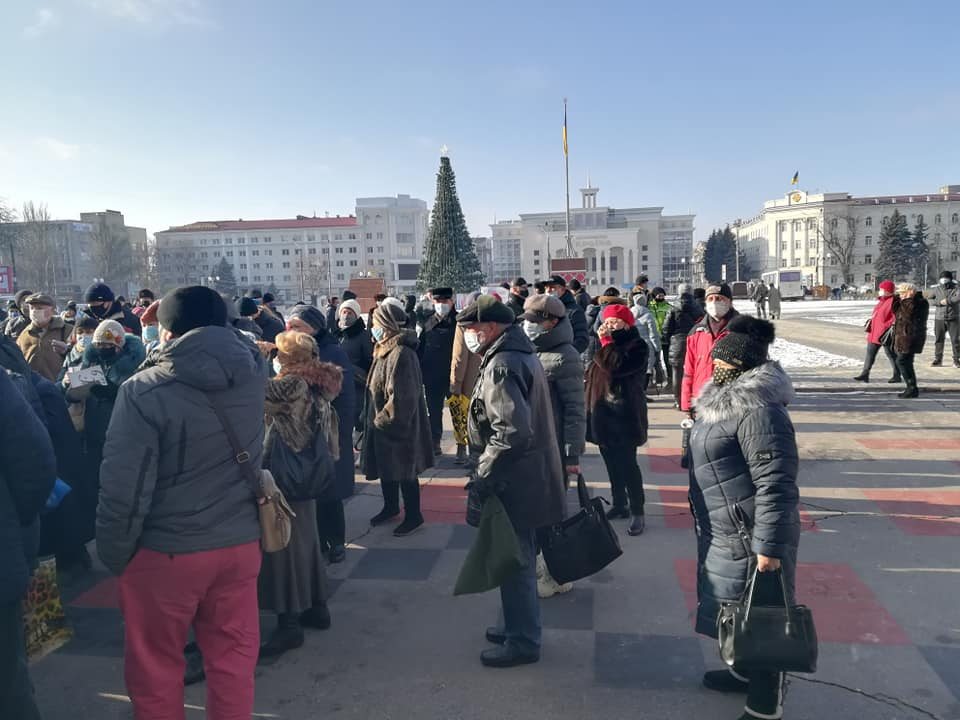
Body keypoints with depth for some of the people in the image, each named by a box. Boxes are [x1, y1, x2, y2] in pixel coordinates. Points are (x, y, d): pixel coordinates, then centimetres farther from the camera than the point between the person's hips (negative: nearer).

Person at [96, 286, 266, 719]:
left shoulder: (144, 391, -18)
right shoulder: (253, 374, -6)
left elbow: (123, 486, -16)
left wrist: (114, 555, -4)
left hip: (165, 552, -4)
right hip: (240, 543, 4)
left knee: (155, 668, 18)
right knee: (234, 658, 18)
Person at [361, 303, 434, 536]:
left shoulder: (401, 354, -25)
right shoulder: (387, 350, 7)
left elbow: (401, 398, -28)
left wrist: (381, 420, -17)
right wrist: (377, 419, 12)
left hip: (399, 427, -10)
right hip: (384, 424, 10)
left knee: (404, 473, 5)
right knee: (386, 468, 21)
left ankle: (414, 516, 21)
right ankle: (391, 507, 40)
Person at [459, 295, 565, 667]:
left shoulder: (501, 366, -20)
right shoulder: (522, 355, 12)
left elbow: (511, 431, -30)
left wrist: (483, 475, -20)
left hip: (514, 482, -10)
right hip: (529, 475, 10)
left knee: (515, 562, 3)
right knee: (519, 559, 21)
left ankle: (522, 641, 17)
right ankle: (519, 626, 36)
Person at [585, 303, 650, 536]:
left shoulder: (637, 346, -8)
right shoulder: (605, 344, 16)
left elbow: (615, 366, -26)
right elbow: (593, 376, 21)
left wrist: (606, 340, -15)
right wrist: (590, 408, 16)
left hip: (624, 416, -8)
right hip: (603, 414, 8)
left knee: (627, 464, -7)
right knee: (612, 463, 14)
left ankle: (637, 512, 0)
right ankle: (619, 505, 26)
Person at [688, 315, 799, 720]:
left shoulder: (757, 410, -23)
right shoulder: (727, 399, 10)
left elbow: (776, 483, -27)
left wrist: (769, 545, -26)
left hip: (748, 537, -10)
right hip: (722, 533, 10)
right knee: (733, 609, 24)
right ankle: (744, 672, 45)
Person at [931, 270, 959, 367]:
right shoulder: (937, 289, 7)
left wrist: (948, 300, -19)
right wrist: (939, 302, -12)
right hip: (939, 318, 2)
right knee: (939, 340, 6)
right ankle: (938, 359, 15)